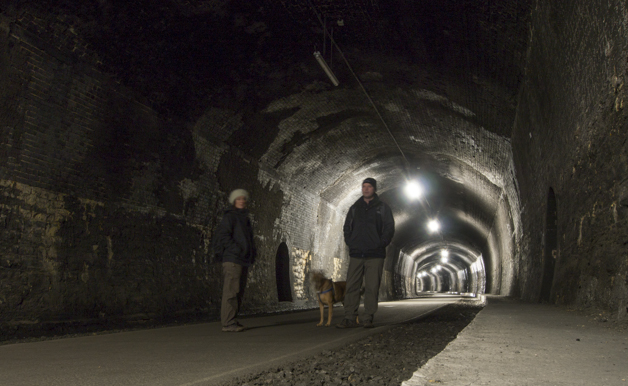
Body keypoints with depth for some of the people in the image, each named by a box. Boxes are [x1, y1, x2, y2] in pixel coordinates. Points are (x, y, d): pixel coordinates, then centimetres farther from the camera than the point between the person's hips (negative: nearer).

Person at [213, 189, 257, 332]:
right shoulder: (229, 217, -5)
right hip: (232, 260, -9)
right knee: (231, 291, -11)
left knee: (238, 293, 10)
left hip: (243, 261, 9)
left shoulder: (245, 218, 21)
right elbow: (223, 235, -15)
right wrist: (237, 250, -21)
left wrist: (253, 252, 14)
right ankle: (228, 323, -10)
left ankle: (233, 321, 16)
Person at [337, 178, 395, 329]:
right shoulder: (355, 208, 16)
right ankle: (350, 318, 1)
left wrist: (380, 244, -6)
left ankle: (368, 319, 2)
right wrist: (350, 243, 6)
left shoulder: (382, 208, 7)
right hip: (356, 254, 3)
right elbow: (347, 227, 19)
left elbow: (389, 228, 3)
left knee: (372, 287, -3)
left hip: (375, 255, -3)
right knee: (352, 286, -2)